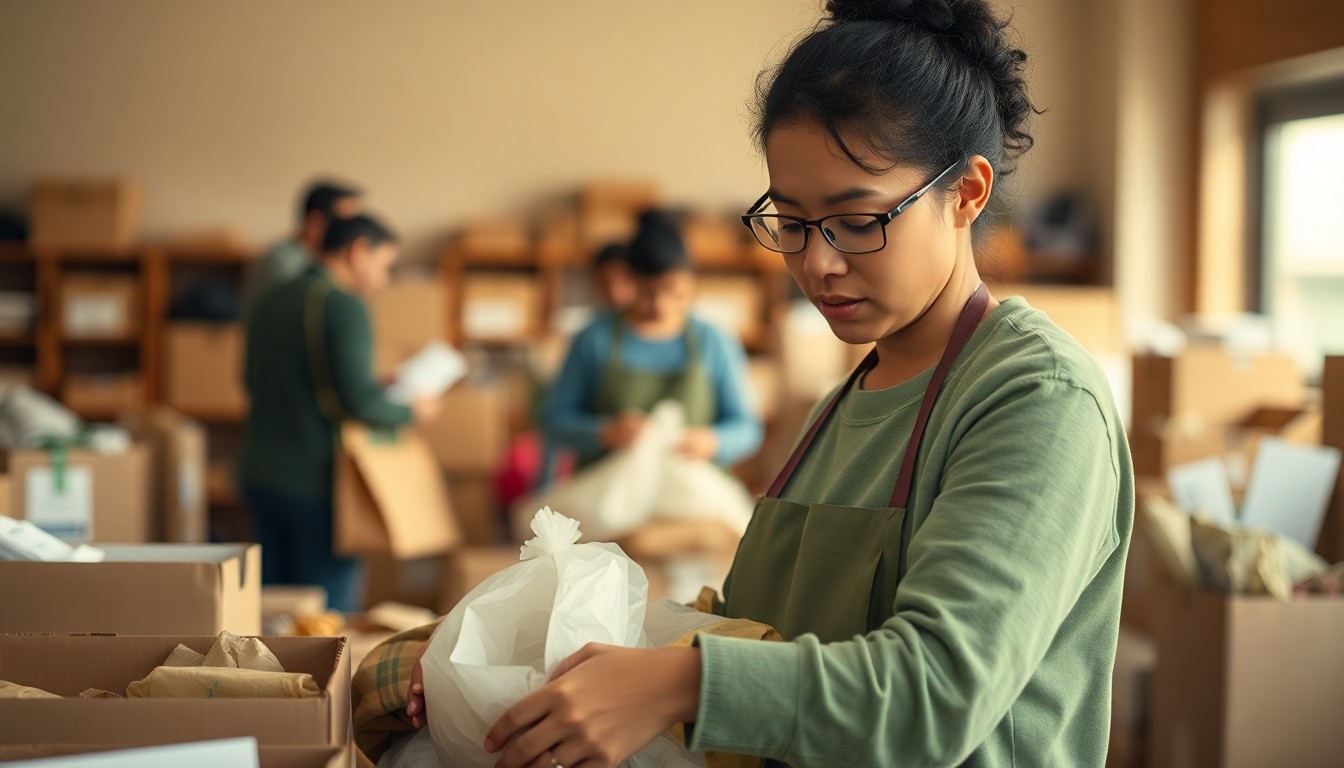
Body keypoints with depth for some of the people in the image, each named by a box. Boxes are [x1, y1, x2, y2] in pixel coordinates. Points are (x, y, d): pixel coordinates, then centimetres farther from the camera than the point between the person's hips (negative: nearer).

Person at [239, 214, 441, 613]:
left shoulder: (270, 302, 12)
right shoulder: (344, 306, -13)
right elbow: (358, 399, -22)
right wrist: (412, 411, -3)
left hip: (260, 476, 8)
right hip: (316, 484, -8)